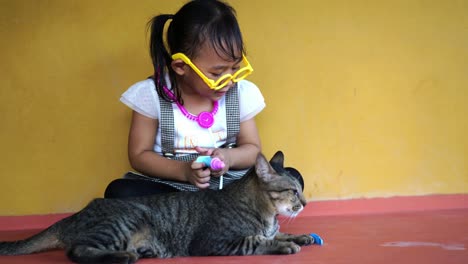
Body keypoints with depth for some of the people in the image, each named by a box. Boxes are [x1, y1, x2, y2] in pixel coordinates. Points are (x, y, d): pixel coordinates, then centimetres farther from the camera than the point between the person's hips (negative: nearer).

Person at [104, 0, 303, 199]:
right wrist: (184, 170, -24)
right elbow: (139, 155, -6)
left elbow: (252, 148, 5)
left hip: (228, 184, 2)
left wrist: (228, 157, -19)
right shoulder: (152, 95, -12)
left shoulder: (241, 93, -5)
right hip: (172, 186, -2)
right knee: (119, 192, -31)